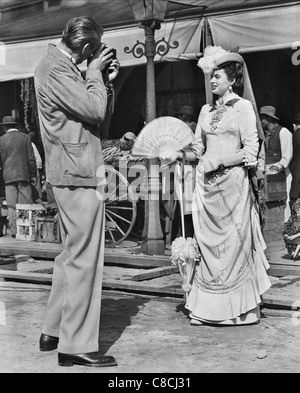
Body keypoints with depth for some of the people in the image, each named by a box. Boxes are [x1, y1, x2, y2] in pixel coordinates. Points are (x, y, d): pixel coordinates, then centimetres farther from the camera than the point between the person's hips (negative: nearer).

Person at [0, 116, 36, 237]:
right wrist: (33, 173, 9)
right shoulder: (25, 137, 2)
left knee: (11, 205, 3)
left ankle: (13, 229, 1)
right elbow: (31, 158, 1)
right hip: (24, 174, 0)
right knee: (26, 203, 2)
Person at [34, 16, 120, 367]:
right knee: (84, 260, -7)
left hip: (70, 174, 11)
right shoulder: (55, 70, -14)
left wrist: (104, 79, 7)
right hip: (78, 174, -11)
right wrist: (94, 74, -6)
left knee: (71, 255, 17)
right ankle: (77, 345, -1)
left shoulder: (60, 66, 17)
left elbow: (87, 109, 18)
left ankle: (54, 331, 25)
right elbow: (94, 110, -20)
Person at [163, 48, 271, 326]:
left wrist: (218, 161, -13)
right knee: (209, 244, 3)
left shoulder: (243, 107, 0)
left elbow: (251, 150, -6)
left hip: (233, 182, -5)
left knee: (234, 243, -3)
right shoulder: (206, 110, 17)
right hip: (207, 183, 5)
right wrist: (181, 154, -1)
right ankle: (209, 308, 9)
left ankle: (240, 309, 7)